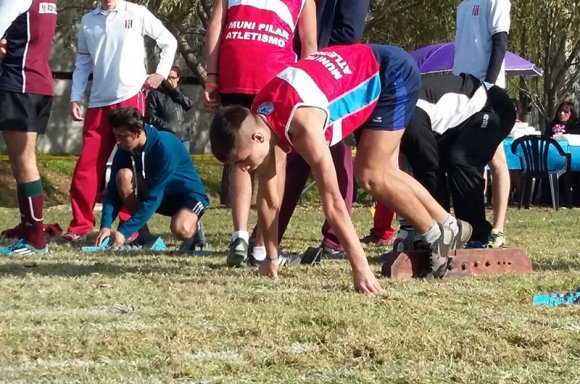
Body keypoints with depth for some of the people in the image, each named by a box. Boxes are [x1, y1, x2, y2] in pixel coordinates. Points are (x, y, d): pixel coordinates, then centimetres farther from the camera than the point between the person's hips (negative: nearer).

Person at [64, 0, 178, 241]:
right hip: (98, 103, 3)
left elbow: (169, 42, 11)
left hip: (130, 99, -3)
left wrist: (161, 73, 2)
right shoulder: (88, 21, 11)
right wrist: (75, 97, 7)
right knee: (87, 167, 0)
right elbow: (82, 62, 14)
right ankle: (79, 226, 8)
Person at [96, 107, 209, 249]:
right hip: (156, 193, 6)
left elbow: (154, 197, -32)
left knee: (181, 230, -38)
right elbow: (114, 189, -12)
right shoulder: (124, 150, -12)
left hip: (188, 195, -6)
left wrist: (124, 232, -35)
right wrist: (105, 226, -29)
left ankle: (192, 225, 0)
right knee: (123, 175, -23)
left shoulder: (165, 145, -30)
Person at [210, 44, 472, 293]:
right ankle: (448, 226, 31)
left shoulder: (301, 124, -37)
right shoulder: (259, 120, -11)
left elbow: (332, 201, -38)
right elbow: (268, 197, -1)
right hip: (371, 74, 8)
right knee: (382, 172, 14)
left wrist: (361, 269, -38)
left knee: (369, 175, -10)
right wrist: (271, 258, 5)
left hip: (394, 74, -8)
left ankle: (436, 236, 8)